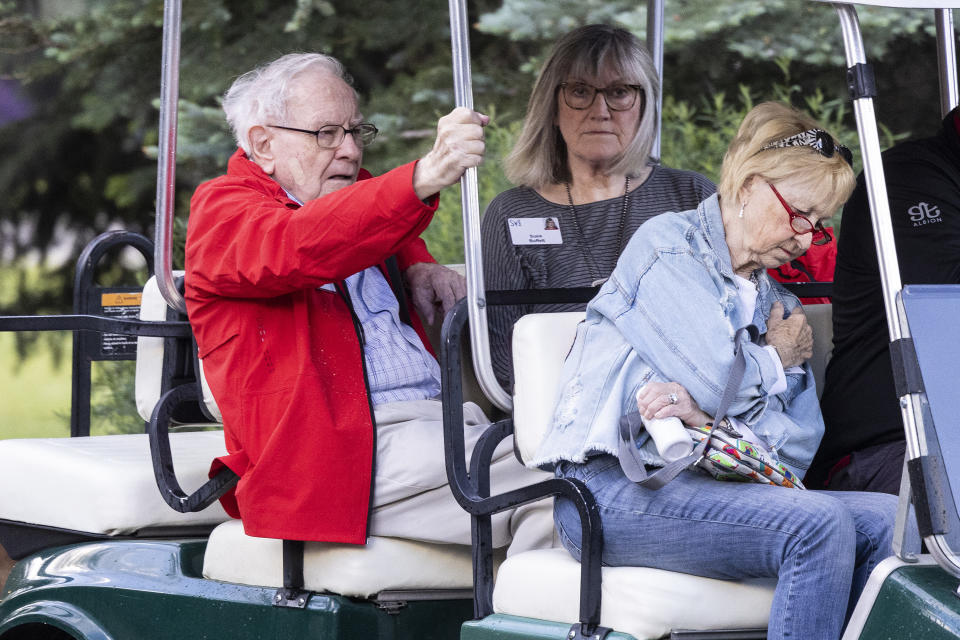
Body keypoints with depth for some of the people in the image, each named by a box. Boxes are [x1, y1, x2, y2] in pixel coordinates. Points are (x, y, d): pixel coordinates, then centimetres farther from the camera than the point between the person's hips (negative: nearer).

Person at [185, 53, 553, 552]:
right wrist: (424, 178, -37)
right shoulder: (221, 207, 1)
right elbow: (293, 247, -23)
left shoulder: (351, 193, 27)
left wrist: (418, 267, 25)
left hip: (435, 424, 9)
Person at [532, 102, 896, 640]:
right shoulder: (666, 245, 0)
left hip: (709, 488, 7)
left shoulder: (783, 308, 22)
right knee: (819, 524, -28)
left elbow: (800, 449, 8)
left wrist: (706, 414, -11)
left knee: (885, 518, -14)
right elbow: (719, 379, -15)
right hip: (614, 490, -7)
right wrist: (777, 358, 7)